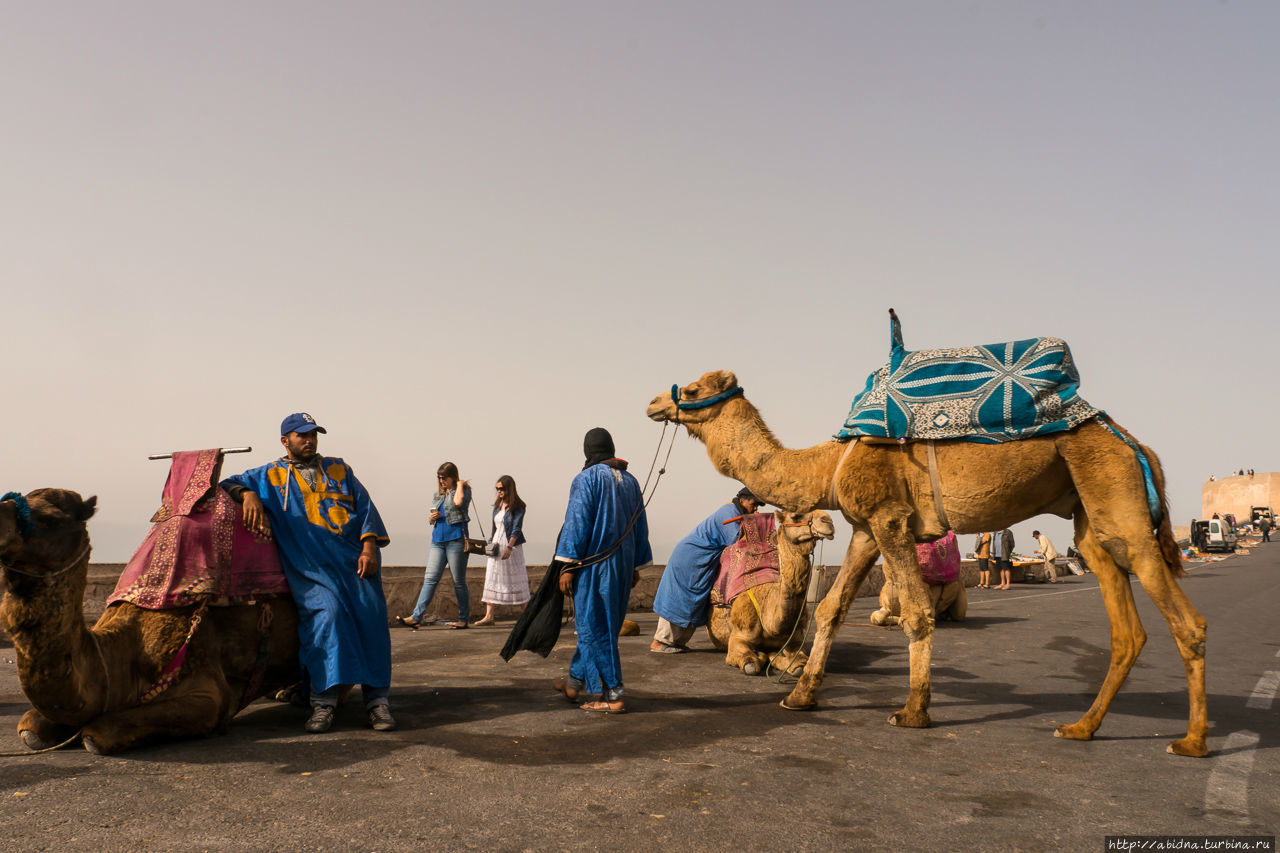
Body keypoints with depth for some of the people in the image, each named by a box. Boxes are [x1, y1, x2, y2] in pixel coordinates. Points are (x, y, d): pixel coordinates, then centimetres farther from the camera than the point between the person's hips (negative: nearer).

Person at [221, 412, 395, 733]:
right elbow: (230, 484, 12)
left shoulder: (339, 469, 23)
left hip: (355, 561, 2)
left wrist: (369, 546, 1)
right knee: (327, 612, -27)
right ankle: (323, 701, -21)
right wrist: (249, 495, -11)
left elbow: (364, 506, 16)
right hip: (310, 568, -2)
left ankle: (377, 700, -11)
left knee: (371, 615, -16)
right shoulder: (271, 476, 19)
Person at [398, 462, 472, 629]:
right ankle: (416, 617, -10)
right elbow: (432, 517, 28)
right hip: (437, 540, 6)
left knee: (459, 581, 1)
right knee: (430, 578, -4)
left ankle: (463, 619, 11)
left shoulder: (464, 490, 0)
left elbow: (458, 502, -23)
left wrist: (460, 484, -7)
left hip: (456, 540, -6)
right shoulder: (437, 495, 20)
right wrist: (431, 518, 4)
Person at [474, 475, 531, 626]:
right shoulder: (497, 505, 12)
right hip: (496, 546, 7)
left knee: (516, 580, -1)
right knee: (491, 579, 0)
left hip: (512, 546, -7)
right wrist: (491, 544, 12)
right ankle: (489, 616, 0)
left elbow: (516, 529, -16)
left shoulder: (517, 507, -8)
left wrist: (509, 547, -24)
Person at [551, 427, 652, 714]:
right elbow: (640, 527, 15)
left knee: (595, 628, 0)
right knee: (596, 625, 16)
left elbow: (577, 523, -14)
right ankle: (575, 683, 31)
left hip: (593, 564, -7)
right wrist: (634, 566, 21)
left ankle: (613, 695, 1)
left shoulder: (586, 479, -9)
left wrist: (568, 565, -12)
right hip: (621, 566, 7)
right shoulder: (630, 481, 11)